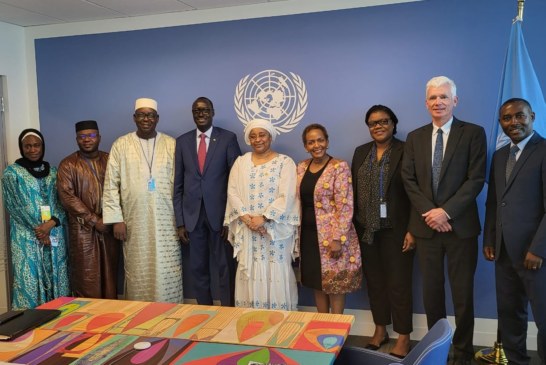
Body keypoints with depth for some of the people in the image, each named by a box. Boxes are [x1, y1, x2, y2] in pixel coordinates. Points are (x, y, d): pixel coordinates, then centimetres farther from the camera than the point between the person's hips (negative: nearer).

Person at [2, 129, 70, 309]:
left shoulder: (52, 171, 11)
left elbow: (62, 202, 5)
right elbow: (16, 206, -6)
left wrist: (51, 223, -12)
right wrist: (39, 229, -11)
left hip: (54, 235, 3)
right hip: (27, 237, -3)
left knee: (56, 278, 5)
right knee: (29, 280, -4)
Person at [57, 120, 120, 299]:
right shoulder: (68, 165, 0)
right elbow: (67, 197, -9)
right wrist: (94, 220, -13)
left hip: (109, 227, 3)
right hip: (83, 229, -3)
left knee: (109, 275, 8)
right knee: (87, 279, -1)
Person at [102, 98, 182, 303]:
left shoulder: (171, 145, 5)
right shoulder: (121, 145, 5)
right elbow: (111, 184, 2)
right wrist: (116, 219, -4)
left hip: (166, 222, 0)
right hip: (135, 223, 0)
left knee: (168, 274, 1)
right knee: (138, 274, 5)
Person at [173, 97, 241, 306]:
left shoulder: (228, 138, -1)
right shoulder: (182, 141, 8)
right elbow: (178, 184, 7)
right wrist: (180, 221, 2)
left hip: (219, 213, -3)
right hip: (192, 214, 3)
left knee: (225, 267, 5)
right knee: (198, 268, 11)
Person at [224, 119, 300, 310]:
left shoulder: (285, 162, 0)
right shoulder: (240, 162, 11)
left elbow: (286, 197, -9)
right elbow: (232, 193, 2)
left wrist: (263, 218, -17)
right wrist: (247, 218, -12)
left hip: (275, 229, -3)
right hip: (247, 229, 3)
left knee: (276, 275, -1)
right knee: (250, 272, 5)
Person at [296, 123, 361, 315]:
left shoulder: (340, 167, -11)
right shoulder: (301, 167, 8)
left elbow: (345, 206, -15)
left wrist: (338, 238, -20)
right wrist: (297, 231, 10)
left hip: (331, 234, -6)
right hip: (308, 234, 6)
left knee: (335, 283, 4)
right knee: (317, 281, 14)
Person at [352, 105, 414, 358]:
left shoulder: (405, 151, -6)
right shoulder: (361, 152, 9)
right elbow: (354, 190, 10)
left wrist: (412, 229, -14)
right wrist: (352, 225, 6)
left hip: (395, 229, -5)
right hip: (366, 229, 5)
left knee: (398, 283, 4)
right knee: (374, 280, 14)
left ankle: (403, 337, 16)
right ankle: (380, 330, 29)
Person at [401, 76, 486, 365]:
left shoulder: (473, 133, -1)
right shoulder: (415, 137, 10)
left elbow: (476, 179, -8)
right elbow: (409, 180, 4)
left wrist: (446, 211, -16)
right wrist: (429, 212, -10)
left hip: (461, 225, -3)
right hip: (426, 225, 3)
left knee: (463, 293, 6)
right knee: (431, 292, 10)